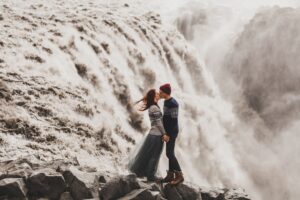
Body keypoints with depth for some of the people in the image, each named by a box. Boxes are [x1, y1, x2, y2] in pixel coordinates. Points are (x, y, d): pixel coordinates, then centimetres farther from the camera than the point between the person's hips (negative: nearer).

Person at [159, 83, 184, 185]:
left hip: (171, 132, -10)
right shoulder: (166, 101, 10)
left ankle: (179, 176, -3)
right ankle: (170, 175, 18)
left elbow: (174, 121, -22)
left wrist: (168, 134, -22)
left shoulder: (173, 104, -21)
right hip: (168, 132, 10)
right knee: (170, 153, 12)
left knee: (169, 154, -8)